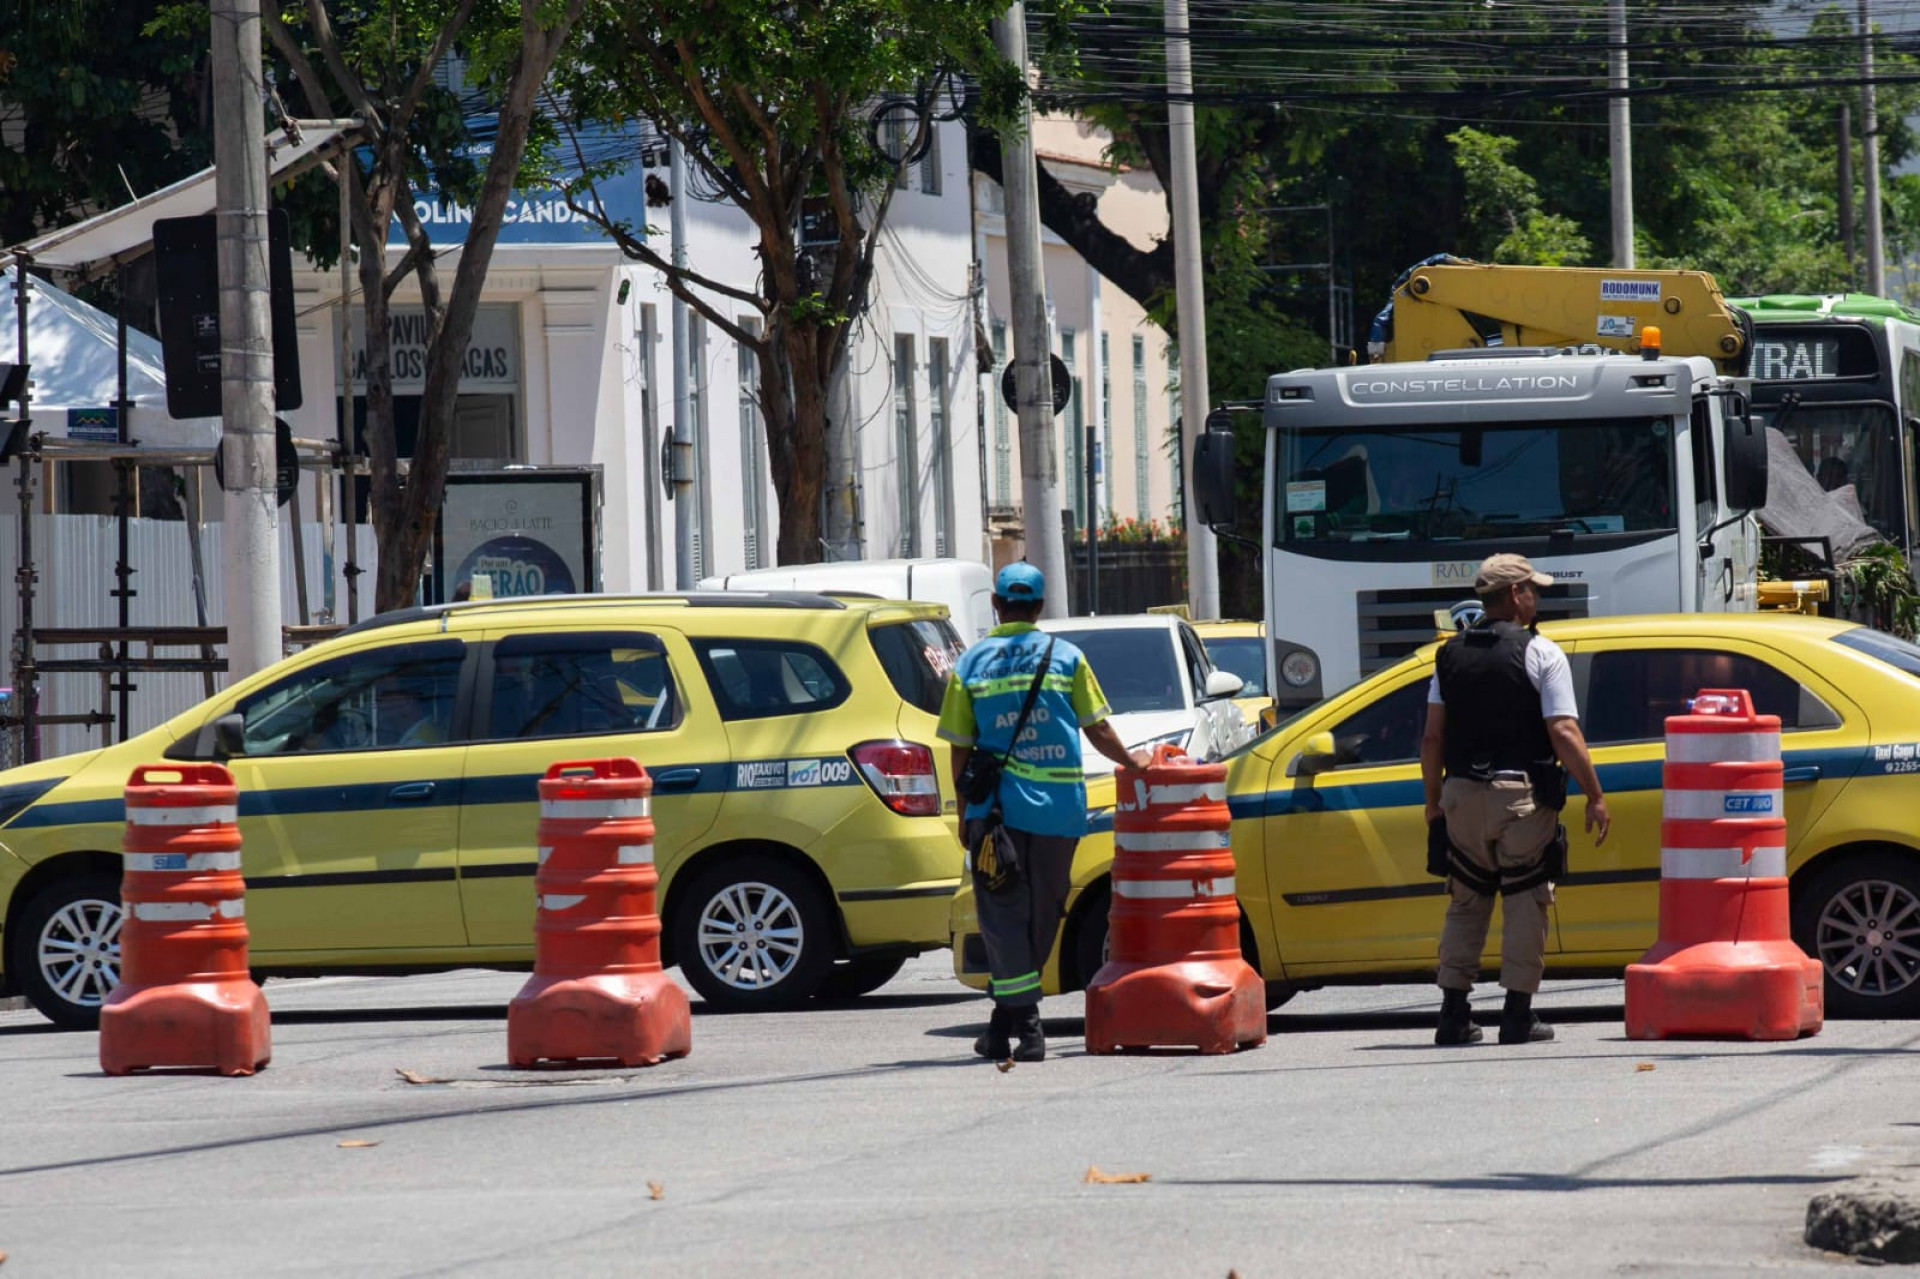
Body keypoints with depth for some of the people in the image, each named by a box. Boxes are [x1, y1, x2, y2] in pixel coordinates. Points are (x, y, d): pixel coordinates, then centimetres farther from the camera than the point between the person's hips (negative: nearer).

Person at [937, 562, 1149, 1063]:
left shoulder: (971, 664, 2)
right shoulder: (1066, 657, 3)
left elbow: (961, 748, 3)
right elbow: (1097, 728, 4)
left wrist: (965, 813, 12)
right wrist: (1131, 760, 23)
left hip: (999, 808, -1)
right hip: (1059, 808, 1)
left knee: (1003, 914, 1)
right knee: (1041, 914, 13)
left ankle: (1023, 1025, -10)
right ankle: (1008, 1018, 20)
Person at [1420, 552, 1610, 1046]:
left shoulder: (1451, 653, 8)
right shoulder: (1540, 653, -6)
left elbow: (1432, 737, 7)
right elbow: (1564, 735, -12)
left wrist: (1433, 801, 16)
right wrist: (1595, 796, -6)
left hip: (1462, 794, 4)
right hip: (1522, 794, -4)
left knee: (1465, 904, 11)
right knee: (1525, 903, 2)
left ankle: (1454, 1013, 7)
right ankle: (1518, 1014, -1)